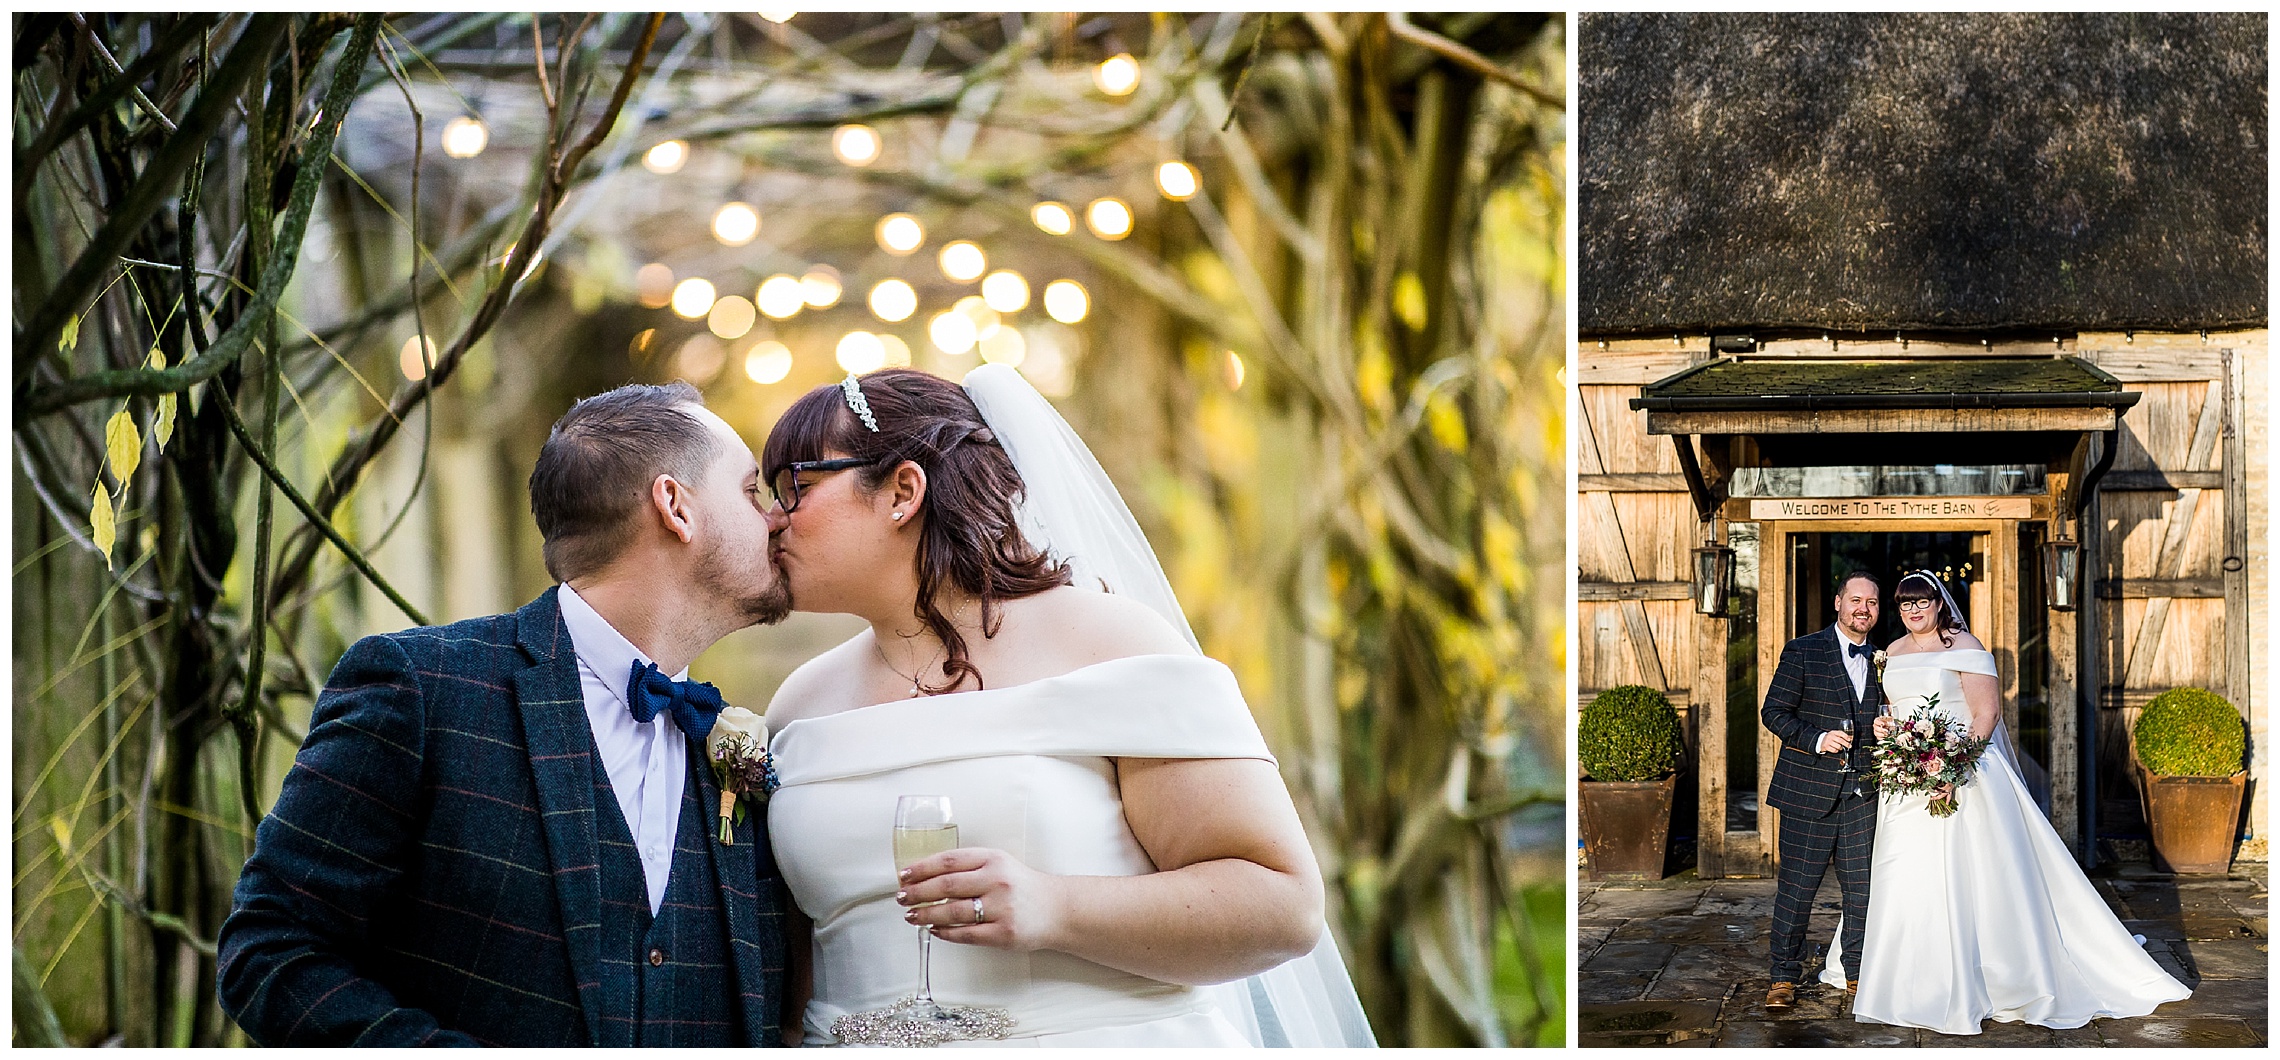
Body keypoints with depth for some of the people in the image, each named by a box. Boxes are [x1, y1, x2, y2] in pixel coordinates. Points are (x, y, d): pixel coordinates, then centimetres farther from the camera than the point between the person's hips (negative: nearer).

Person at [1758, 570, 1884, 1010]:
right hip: (1810, 788, -3)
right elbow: (1774, 712, -3)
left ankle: (1858, 974, 18)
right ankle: (1784, 977, 10)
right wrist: (1817, 739, -17)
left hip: (1864, 792, 3)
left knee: (1862, 887, 5)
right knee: (1796, 885, 0)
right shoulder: (1802, 652, -1)